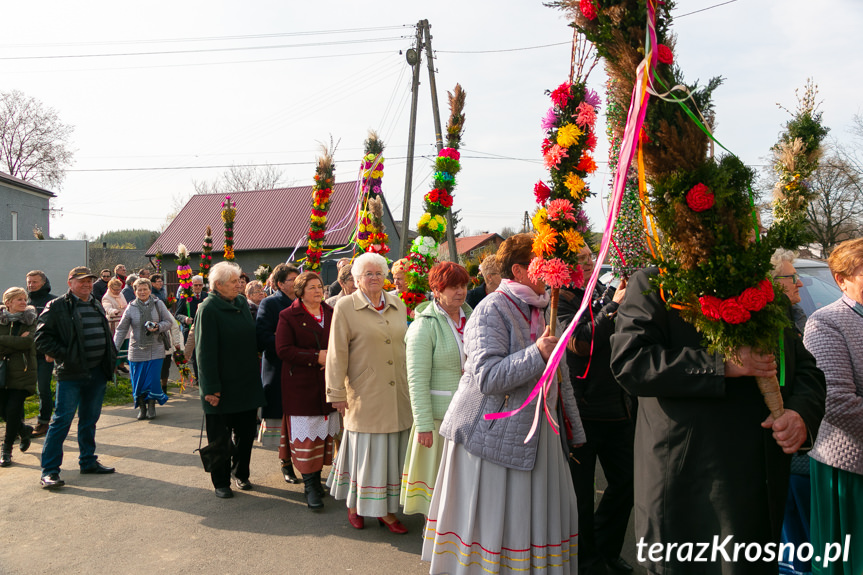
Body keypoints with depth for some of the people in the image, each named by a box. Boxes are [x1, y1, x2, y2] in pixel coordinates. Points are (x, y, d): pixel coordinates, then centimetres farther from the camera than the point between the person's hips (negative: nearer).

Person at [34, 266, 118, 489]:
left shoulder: (97, 306, 16)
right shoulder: (57, 306, -5)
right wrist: (64, 355, -17)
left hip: (98, 371, 6)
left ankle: (88, 461, 27)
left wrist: (111, 358, 14)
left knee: (90, 419, 15)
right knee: (62, 420, -4)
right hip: (71, 373, -6)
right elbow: (42, 338, -9)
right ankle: (49, 470, 2)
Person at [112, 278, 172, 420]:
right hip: (137, 351, 1)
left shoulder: (158, 304, 2)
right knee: (138, 381, 4)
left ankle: (151, 406, 15)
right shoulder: (131, 308, 2)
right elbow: (121, 329, 4)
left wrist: (158, 327, -15)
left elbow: (168, 322, 6)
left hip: (155, 350, -1)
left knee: (153, 380, -5)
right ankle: (142, 407, 22)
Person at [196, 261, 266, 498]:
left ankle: (241, 474, 32)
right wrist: (211, 388, -17)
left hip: (247, 384, 6)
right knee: (220, 437, 7)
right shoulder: (208, 309, -13)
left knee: (245, 433, 14)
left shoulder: (242, 303, 6)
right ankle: (221, 482, 22)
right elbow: (205, 352, -15)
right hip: (222, 388, -6)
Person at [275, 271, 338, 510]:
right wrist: (316, 357, -17)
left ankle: (316, 479, 22)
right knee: (306, 435, -3)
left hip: (327, 384, 5)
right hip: (301, 385, -4)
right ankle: (310, 485, 4)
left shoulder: (331, 313, 11)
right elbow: (283, 350, -10)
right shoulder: (288, 316, -2)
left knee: (324, 433, 8)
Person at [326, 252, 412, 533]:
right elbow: (337, 353, -5)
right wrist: (337, 393, -7)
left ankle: (387, 510, 21)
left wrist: (413, 384, 15)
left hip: (397, 394, 4)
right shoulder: (345, 307, -4)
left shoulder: (398, 305, 10)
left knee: (392, 451, 9)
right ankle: (354, 504, 24)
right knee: (365, 450, 4)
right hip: (364, 394, -4)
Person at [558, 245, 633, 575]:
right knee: (582, 492, 7)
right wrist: (613, 307, -19)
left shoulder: (609, 294, 8)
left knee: (625, 481, 16)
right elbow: (580, 343, -22)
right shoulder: (561, 299, -8)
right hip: (584, 409, -6)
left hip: (619, 407, 6)